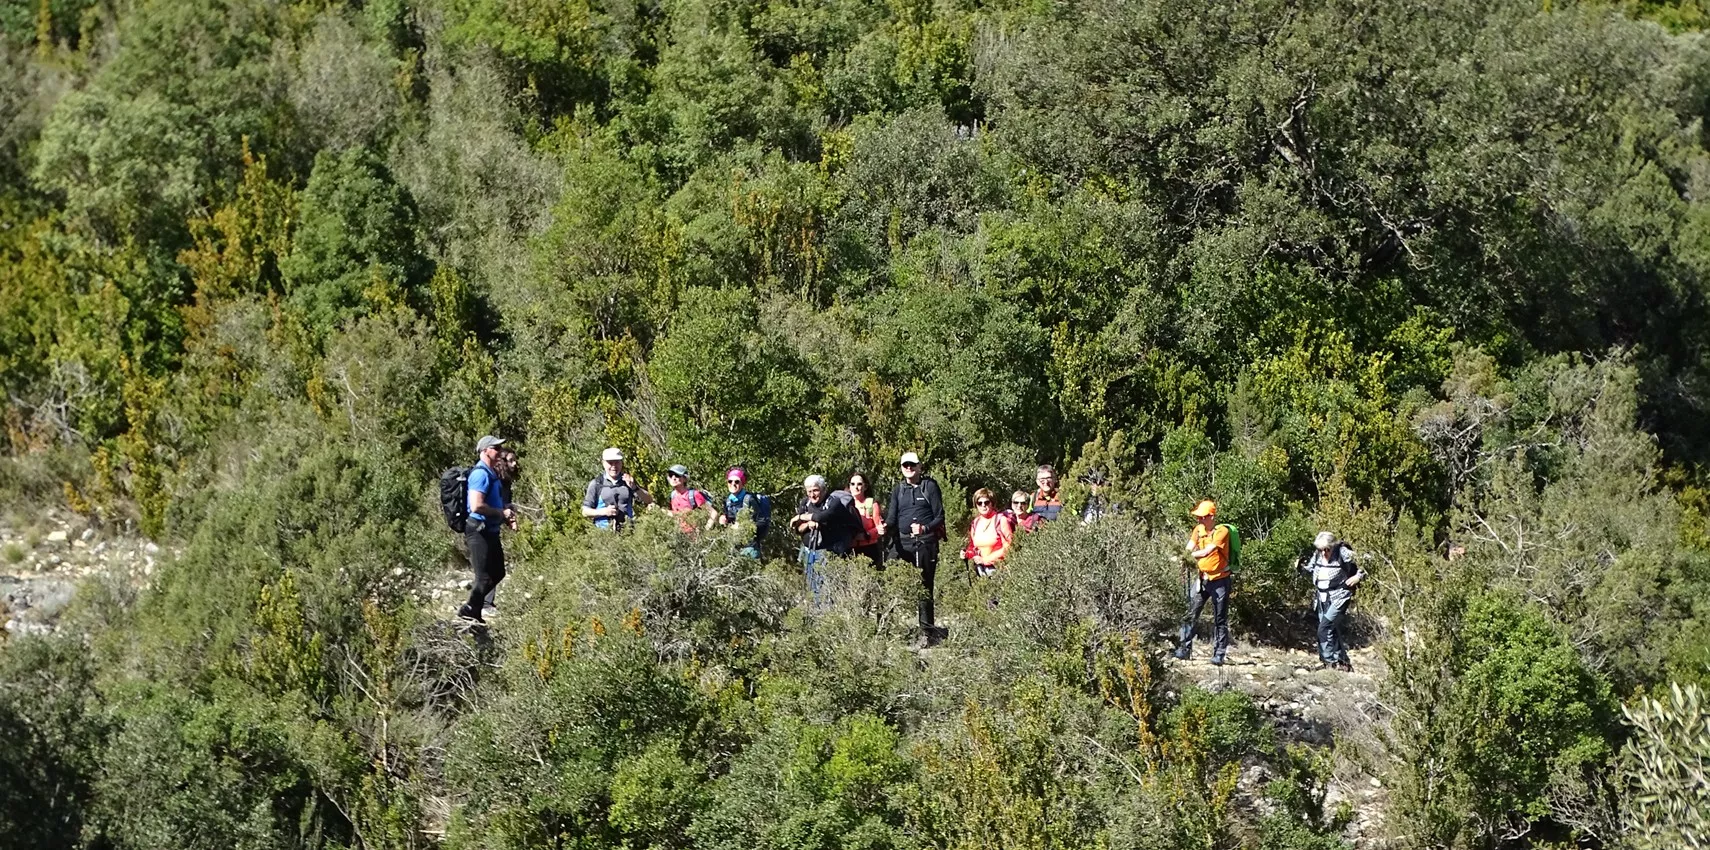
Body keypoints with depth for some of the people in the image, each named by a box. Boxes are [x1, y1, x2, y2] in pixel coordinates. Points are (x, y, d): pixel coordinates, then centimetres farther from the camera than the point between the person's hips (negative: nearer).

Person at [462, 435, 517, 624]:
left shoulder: (492, 474, 15)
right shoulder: (481, 474, -17)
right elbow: (476, 506, -27)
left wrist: (508, 518, 12)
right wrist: (501, 513, -16)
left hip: (491, 531, 10)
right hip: (479, 531, -10)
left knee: (497, 573, 16)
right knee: (485, 577, -3)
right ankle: (470, 611, 10)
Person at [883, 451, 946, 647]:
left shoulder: (930, 486, 4)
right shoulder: (898, 490, 15)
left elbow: (939, 517, 1)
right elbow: (892, 517, 10)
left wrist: (925, 528, -16)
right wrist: (886, 526, -13)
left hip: (926, 542, -3)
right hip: (903, 543, 3)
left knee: (925, 587, -3)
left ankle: (927, 631, -2)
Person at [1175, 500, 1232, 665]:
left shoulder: (1222, 532, -15)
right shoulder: (1198, 529, 4)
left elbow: (1206, 552, -24)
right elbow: (1189, 549, -3)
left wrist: (1188, 555, -17)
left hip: (1219, 580, -6)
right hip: (1202, 578, 6)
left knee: (1220, 620, 2)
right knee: (1190, 614, 1)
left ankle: (1219, 654, 7)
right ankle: (1184, 649, 4)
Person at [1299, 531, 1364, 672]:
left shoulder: (1343, 554, -16)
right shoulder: (1317, 555, 0)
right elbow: (1310, 568, 19)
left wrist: (1359, 576, -22)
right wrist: (1301, 566, 0)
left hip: (1338, 597, -7)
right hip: (1322, 598, 7)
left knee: (1324, 629, -15)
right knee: (1332, 631, 11)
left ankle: (1330, 661, -6)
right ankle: (1343, 662, 21)